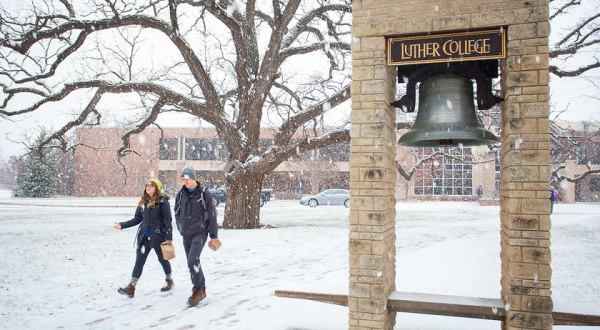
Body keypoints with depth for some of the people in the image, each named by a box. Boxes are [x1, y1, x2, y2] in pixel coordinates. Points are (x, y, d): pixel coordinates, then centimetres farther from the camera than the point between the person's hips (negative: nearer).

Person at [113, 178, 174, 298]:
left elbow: (168, 221, -12)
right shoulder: (143, 201, 8)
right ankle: (131, 287, 0)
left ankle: (169, 281, 32)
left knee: (162, 259, 11)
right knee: (139, 260, 1)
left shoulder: (162, 201, -10)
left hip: (158, 235, -5)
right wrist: (122, 225, 4)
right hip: (144, 235, 5)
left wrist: (169, 237, -16)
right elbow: (137, 219, 12)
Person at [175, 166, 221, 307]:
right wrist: (181, 228, 11)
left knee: (193, 260, -18)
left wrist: (214, 236, -6)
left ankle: (198, 290, -4)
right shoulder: (181, 194, 5)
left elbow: (212, 215, -7)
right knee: (192, 262, 11)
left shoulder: (204, 193, -9)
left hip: (200, 233, -6)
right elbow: (177, 213, 19)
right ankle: (201, 289, 26)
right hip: (186, 234, 6)